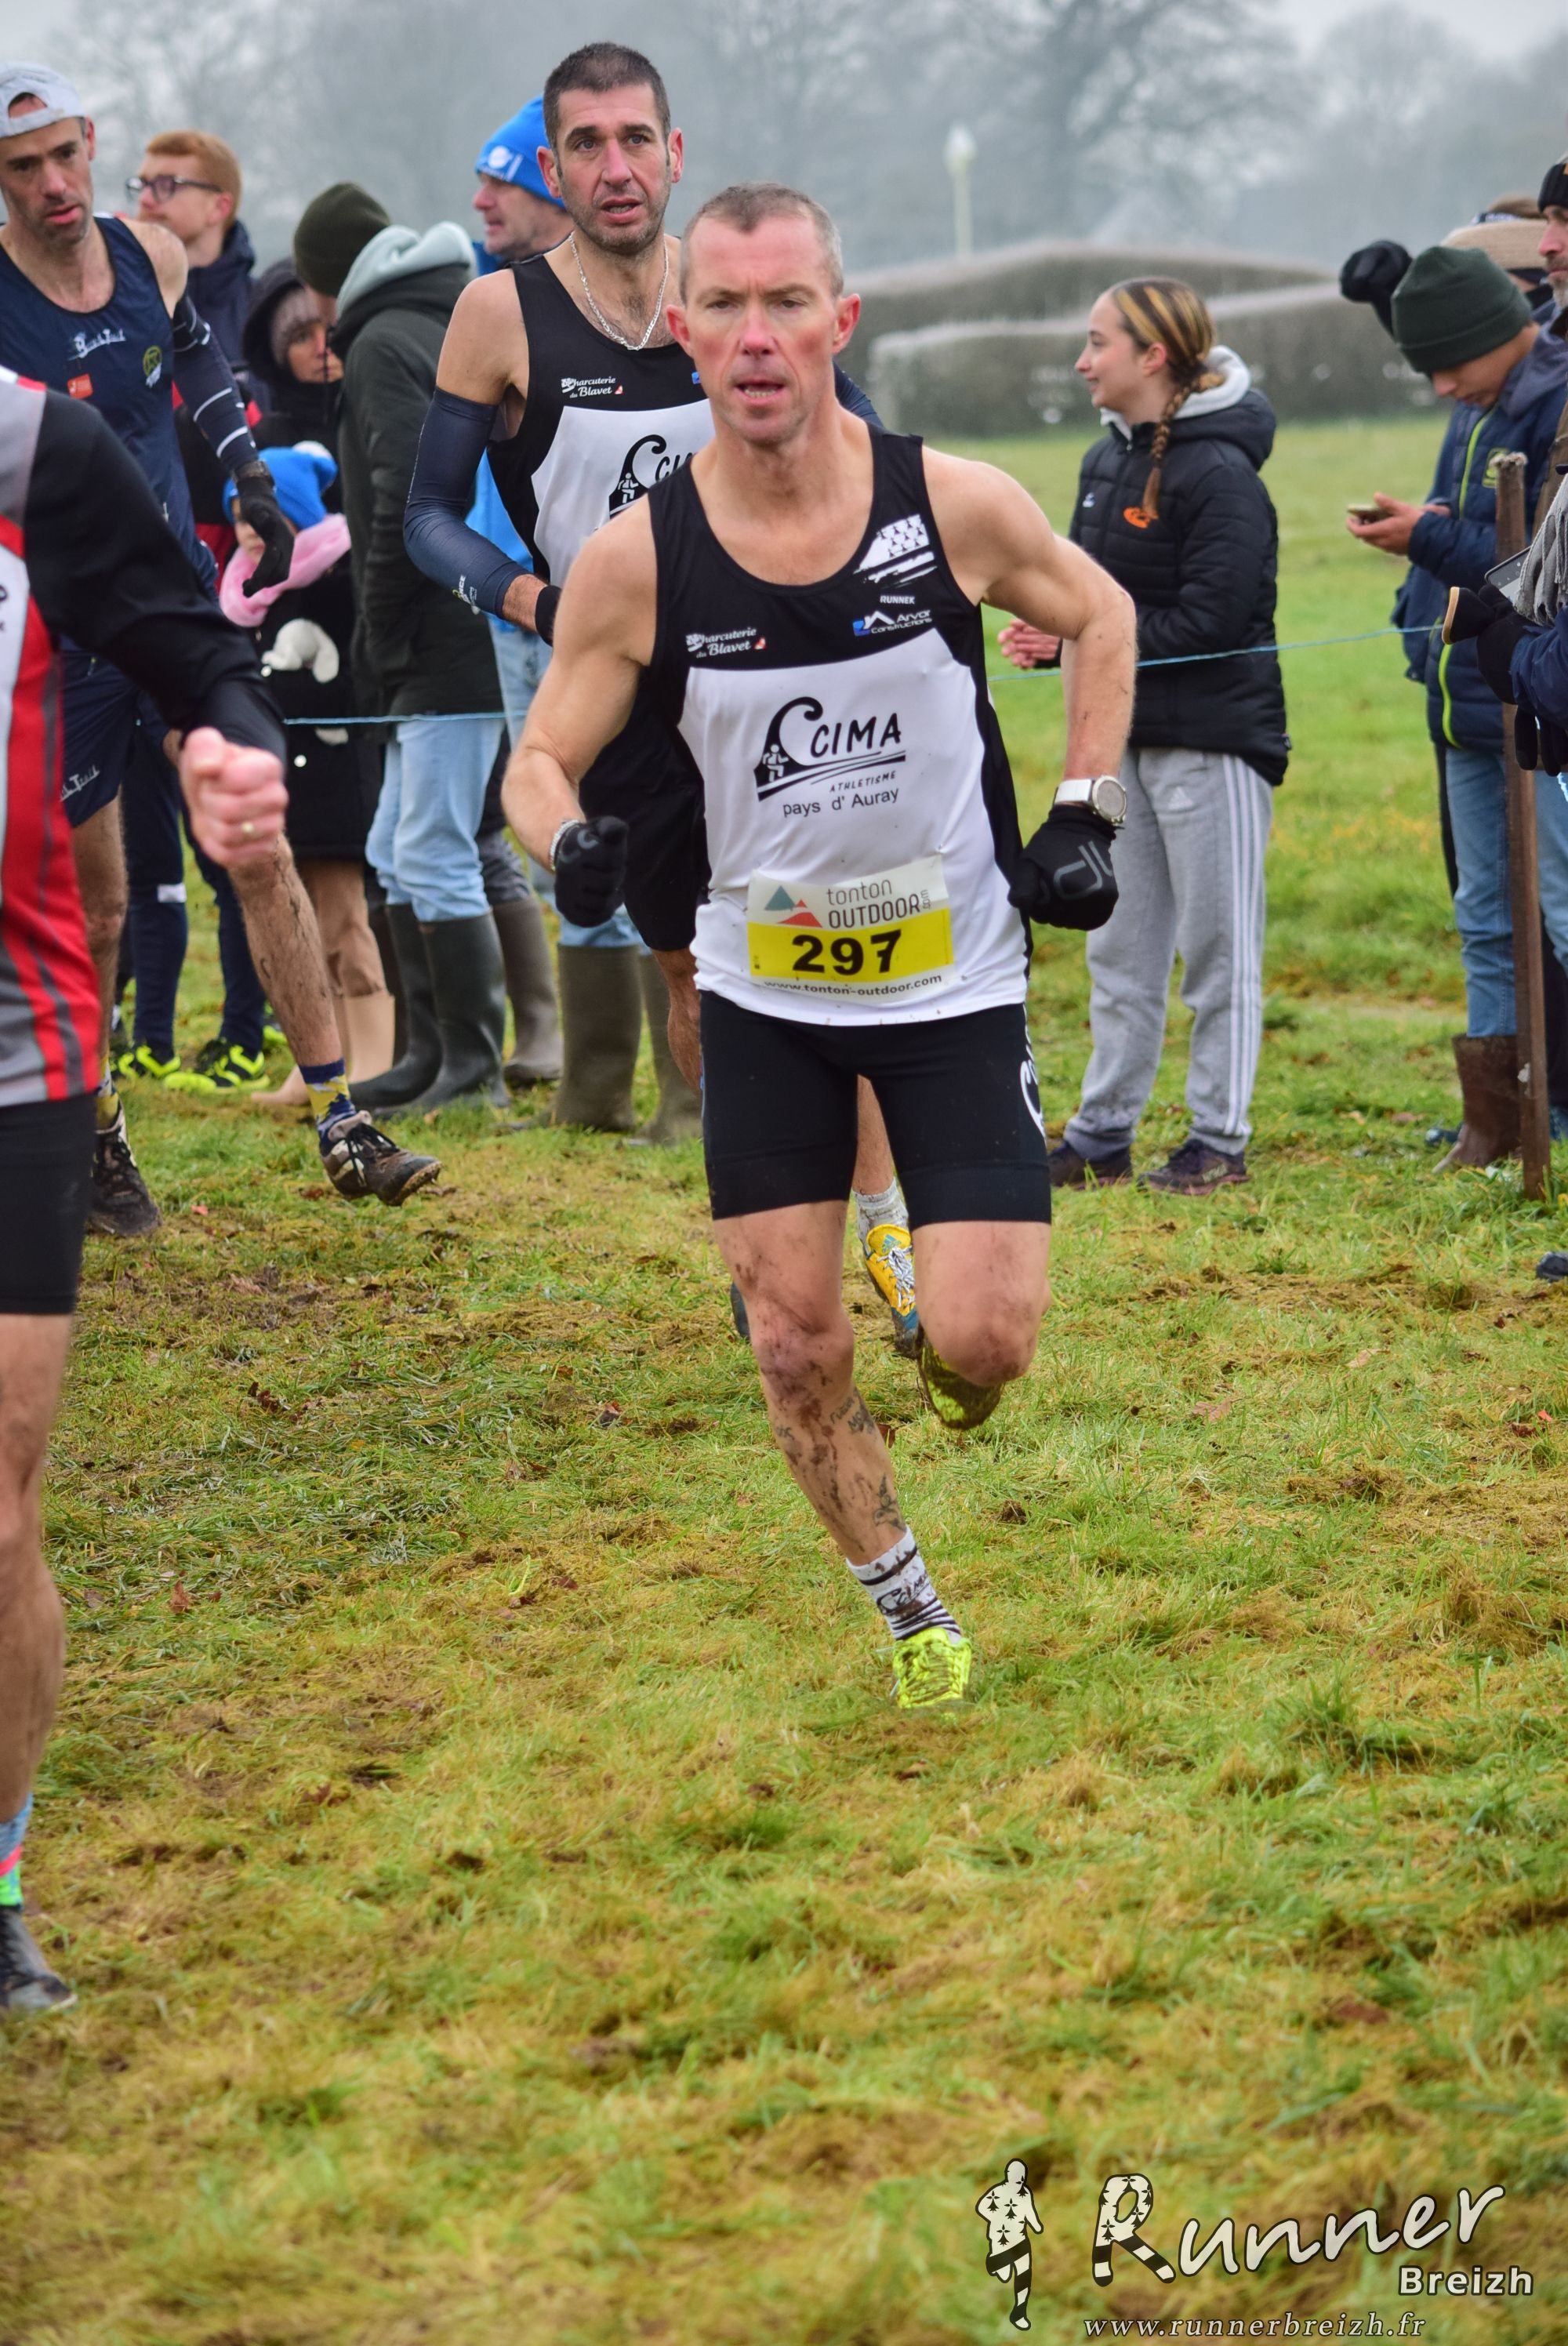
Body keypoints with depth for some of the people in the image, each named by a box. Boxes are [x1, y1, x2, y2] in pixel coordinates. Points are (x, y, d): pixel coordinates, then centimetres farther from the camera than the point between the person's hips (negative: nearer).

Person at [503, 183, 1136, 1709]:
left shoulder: (956, 507, -13)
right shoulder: (635, 561, -13)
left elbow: (1099, 616, 7)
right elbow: (540, 759, -3)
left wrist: (1082, 815, -1)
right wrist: (569, 843, -26)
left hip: (955, 978, -1)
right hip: (763, 991, 1)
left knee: (981, 1345, -10)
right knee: (796, 1352, 3)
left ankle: (939, 1308, 28)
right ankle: (907, 1611, 27)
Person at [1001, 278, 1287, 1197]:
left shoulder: (1220, 475, -16)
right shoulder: (1106, 462, 10)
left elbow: (1210, 621, -21)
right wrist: (1048, 626, -5)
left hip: (1215, 740, -8)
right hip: (1125, 737, 8)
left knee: (1218, 948, 1)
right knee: (1120, 947, 13)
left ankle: (1220, 1138, 8)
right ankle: (1103, 1131, 21)